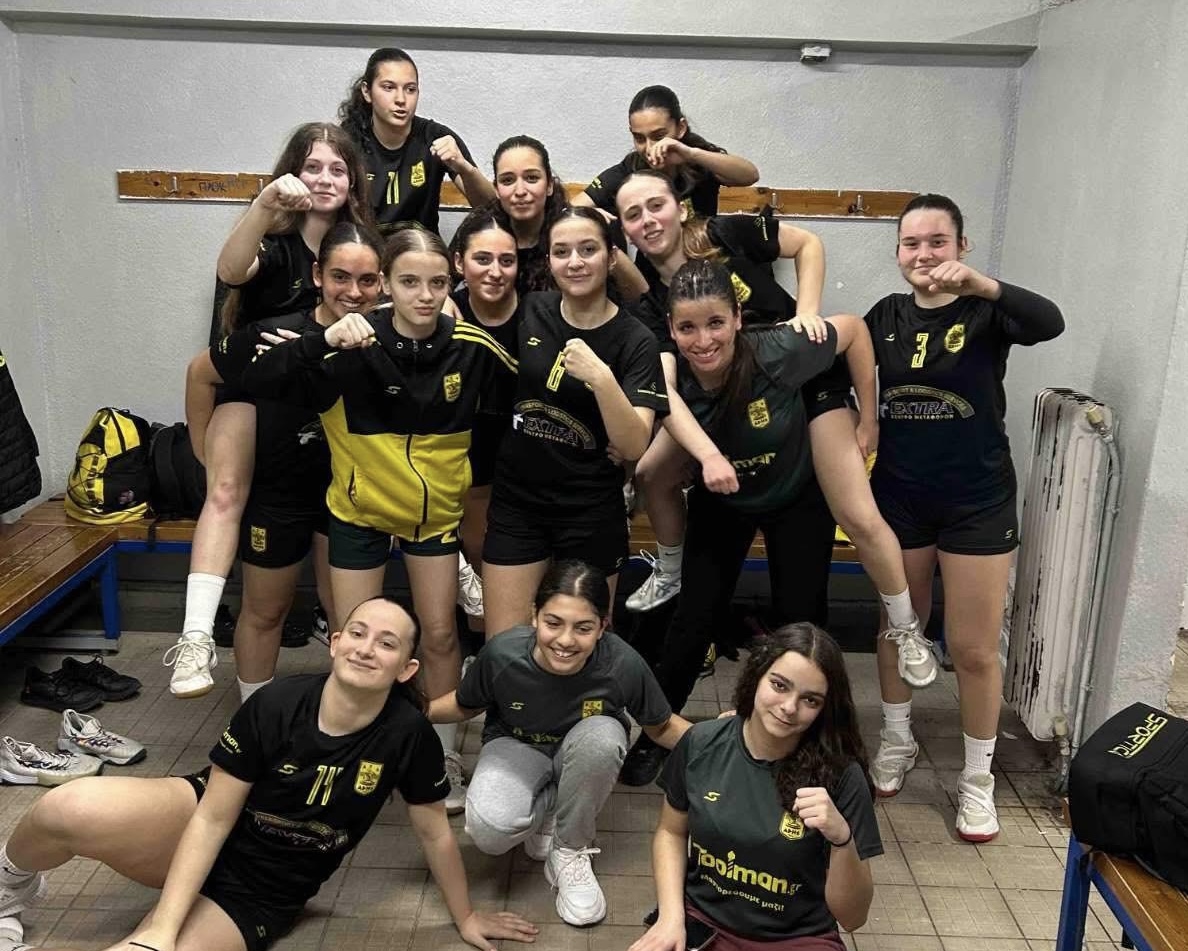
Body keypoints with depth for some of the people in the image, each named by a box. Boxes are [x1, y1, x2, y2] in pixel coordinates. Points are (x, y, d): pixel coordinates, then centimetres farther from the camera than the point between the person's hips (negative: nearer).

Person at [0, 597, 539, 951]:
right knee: (69, 811, -30)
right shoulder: (275, 706, -20)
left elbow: (434, 833, -5)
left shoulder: (407, 734, -19)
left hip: (258, 900, 1)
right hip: (196, 840, 0)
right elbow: (213, 817, -15)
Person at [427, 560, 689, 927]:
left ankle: (570, 850, -9)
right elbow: (463, 706, -5)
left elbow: (661, 726, -9)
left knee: (602, 734, -36)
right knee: (489, 830, -31)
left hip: (585, 755, 1)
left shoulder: (623, 665, -30)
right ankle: (546, 807, 7)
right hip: (517, 746, 0)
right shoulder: (501, 654, -29)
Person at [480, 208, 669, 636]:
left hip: (592, 514, -2)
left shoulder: (635, 341, -10)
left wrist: (601, 378, -32)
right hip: (514, 503, 2)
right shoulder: (527, 312, -3)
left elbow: (633, 446, -20)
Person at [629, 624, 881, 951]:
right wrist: (671, 917, -4)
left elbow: (852, 917, -9)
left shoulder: (841, 776, -14)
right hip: (701, 922, 0)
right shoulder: (701, 745, -8)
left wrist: (842, 839, -26)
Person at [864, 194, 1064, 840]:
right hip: (898, 494, 3)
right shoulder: (886, 316, 2)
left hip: (977, 500, -3)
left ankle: (977, 778, 23)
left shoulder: (987, 312, -10)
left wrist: (980, 284, -45)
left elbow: (1049, 323, -30)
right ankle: (897, 740, 39)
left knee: (974, 649, 3)